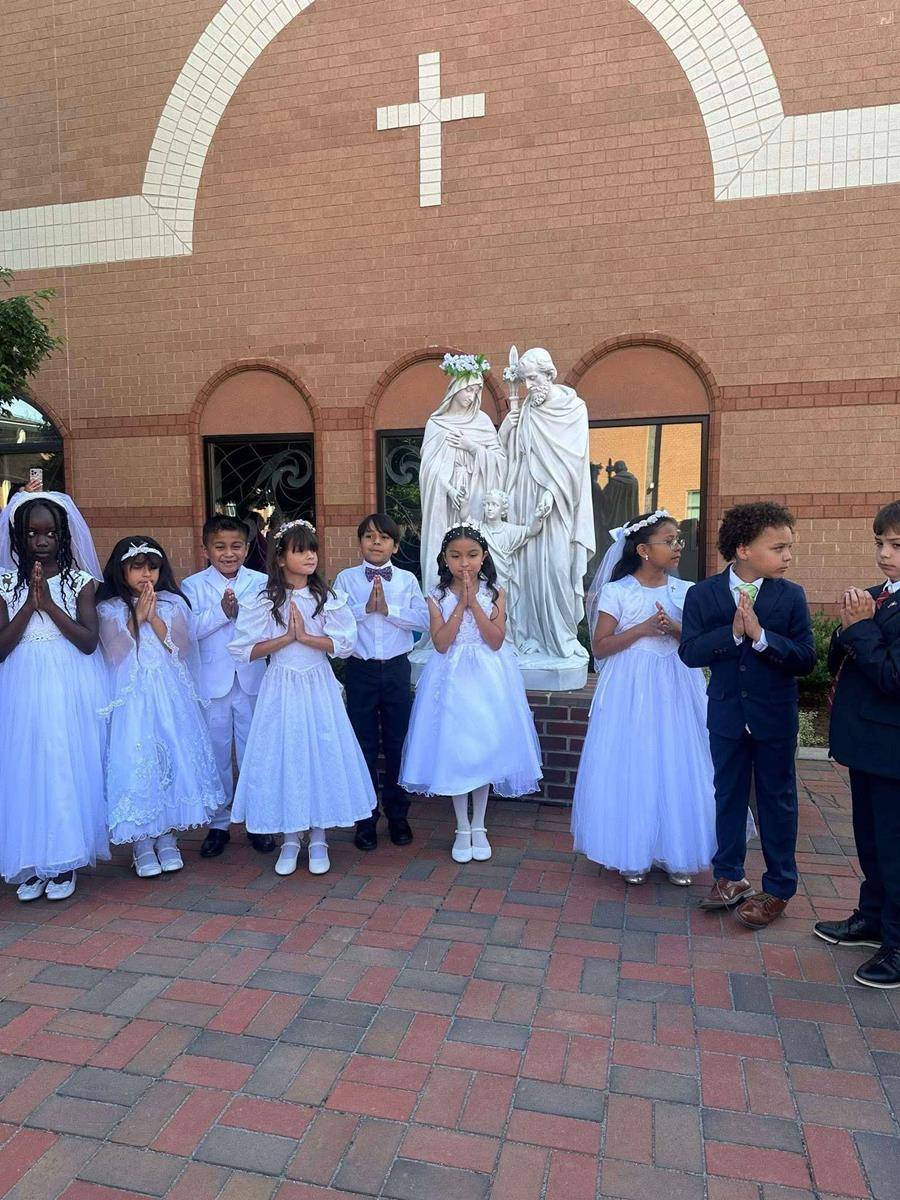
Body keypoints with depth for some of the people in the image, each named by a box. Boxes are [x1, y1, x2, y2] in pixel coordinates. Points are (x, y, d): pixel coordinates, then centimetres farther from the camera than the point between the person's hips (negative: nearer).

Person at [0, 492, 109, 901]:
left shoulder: (80, 580, 0)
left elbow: (89, 642, -10)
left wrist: (50, 604, -15)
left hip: (70, 692, -2)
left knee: (69, 770, 2)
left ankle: (65, 863, 17)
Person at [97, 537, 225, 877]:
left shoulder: (173, 603, 6)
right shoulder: (109, 609, 3)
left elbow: (181, 648, -4)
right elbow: (115, 654, -9)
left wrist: (154, 617, -12)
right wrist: (137, 617, -13)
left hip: (171, 695, 2)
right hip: (132, 698, -1)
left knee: (174, 758, 3)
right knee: (135, 761, -3)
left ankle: (167, 837, 18)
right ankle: (142, 843, 11)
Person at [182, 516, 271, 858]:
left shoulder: (261, 583, 1)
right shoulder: (193, 585, 0)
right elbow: (189, 629, -12)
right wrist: (221, 612, -21)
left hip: (252, 680, 0)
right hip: (212, 683, 0)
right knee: (215, 755, 10)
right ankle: (218, 825, 25)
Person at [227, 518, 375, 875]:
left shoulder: (328, 599, 2)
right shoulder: (264, 602, -2)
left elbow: (344, 645, -7)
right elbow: (245, 650, -7)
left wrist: (305, 635, -16)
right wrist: (286, 638, -14)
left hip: (318, 687, 1)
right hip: (281, 687, -1)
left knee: (322, 755, 4)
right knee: (283, 757, 4)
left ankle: (318, 839, 19)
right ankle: (290, 839, 21)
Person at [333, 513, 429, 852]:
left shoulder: (407, 579, 3)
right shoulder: (346, 579, 2)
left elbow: (423, 619, -8)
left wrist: (388, 609, -18)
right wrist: (365, 608, -20)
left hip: (396, 669, 1)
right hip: (360, 670, 0)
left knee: (398, 745, 9)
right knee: (364, 746, 7)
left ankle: (398, 816, 25)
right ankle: (366, 819, 21)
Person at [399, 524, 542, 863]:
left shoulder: (494, 593, -1)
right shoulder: (437, 597, -2)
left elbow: (496, 640, -12)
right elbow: (441, 644, -13)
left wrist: (473, 602, -17)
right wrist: (461, 603, -16)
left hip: (487, 678, 1)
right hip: (452, 677, 0)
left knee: (484, 747, 7)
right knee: (454, 750, 4)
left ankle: (479, 827, 24)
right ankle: (463, 829, 20)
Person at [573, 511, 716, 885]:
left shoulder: (685, 591, 5)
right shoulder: (617, 592, -5)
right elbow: (600, 646, -7)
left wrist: (675, 630, -14)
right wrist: (643, 629, -16)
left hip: (676, 689, 3)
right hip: (631, 689, -3)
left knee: (678, 769, 6)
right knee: (630, 768, 3)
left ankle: (676, 853, 22)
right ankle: (631, 854, 18)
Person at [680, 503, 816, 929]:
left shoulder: (791, 596, -7)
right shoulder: (703, 594, -6)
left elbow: (806, 659, -12)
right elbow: (689, 652, -13)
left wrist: (760, 634, -26)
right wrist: (732, 632, -26)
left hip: (775, 716, -1)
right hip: (726, 713, 1)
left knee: (777, 798, 10)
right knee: (728, 794, 14)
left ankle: (779, 888, 25)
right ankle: (729, 876, 30)